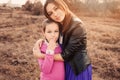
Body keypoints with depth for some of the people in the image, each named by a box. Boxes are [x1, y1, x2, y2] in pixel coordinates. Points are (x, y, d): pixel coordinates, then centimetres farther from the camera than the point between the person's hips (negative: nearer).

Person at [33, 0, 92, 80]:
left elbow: (65, 56, -24)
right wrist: (41, 41, -6)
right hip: (66, 67, 7)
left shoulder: (77, 27, -26)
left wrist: (41, 56, -16)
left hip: (78, 69, -7)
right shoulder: (60, 25, -3)